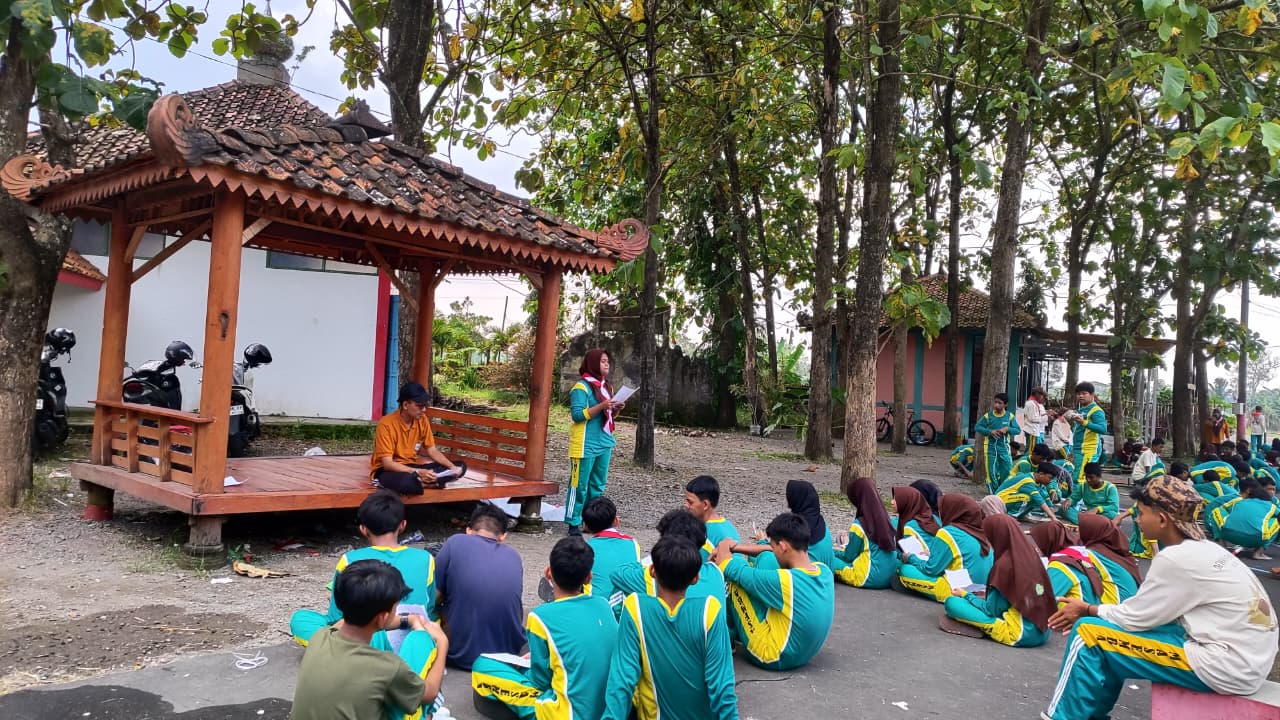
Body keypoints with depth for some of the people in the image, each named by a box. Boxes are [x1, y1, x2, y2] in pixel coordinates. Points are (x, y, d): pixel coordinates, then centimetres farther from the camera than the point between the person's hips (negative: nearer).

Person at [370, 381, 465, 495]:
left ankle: (418, 480, -19)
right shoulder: (386, 424, -21)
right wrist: (418, 472, -36)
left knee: (460, 467, -8)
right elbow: (387, 464, -24)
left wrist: (452, 467, -13)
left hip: (411, 466, 7)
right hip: (387, 470, -7)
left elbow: (432, 451, 5)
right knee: (406, 481, -45)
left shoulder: (422, 420, -2)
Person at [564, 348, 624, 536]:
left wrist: (616, 409, 0)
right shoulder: (581, 387, -10)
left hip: (604, 443, 8)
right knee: (580, 485, -3)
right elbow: (577, 415, -16)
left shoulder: (607, 386, 14)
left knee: (598, 485, 13)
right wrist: (601, 406, -23)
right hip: (586, 444, -8)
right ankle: (573, 523, 3)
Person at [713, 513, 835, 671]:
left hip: (774, 659, -8)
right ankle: (732, 633, 28)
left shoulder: (784, 581, -30)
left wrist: (724, 549, 6)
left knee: (734, 580, -10)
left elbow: (735, 571, -17)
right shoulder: (825, 571, -8)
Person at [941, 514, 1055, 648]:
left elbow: (991, 610, -9)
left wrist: (965, 595, 8)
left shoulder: (1004, 564, -16)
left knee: (952, 602, -8)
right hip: (1043, 631, 8)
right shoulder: (1031, 556, 3)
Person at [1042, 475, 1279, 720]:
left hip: (1227, 665, -10)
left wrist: (1088, 610, 8)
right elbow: (1146, 611, 14)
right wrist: (1092, 613, 10)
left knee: (1089, 633, -8)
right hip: (1248, 657, 10)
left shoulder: (1177, 558, -18)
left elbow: (1136, 616, -8)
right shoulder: (1202, 549, 10)